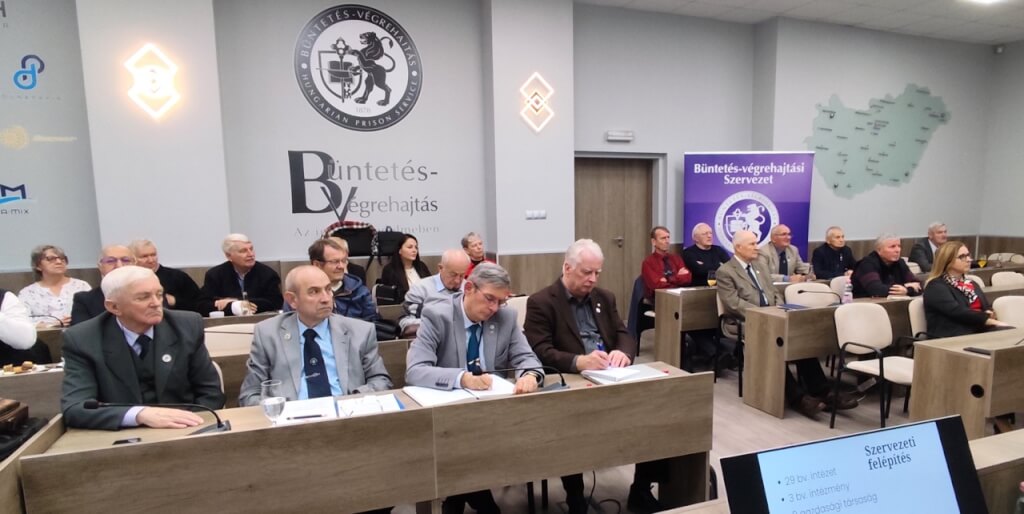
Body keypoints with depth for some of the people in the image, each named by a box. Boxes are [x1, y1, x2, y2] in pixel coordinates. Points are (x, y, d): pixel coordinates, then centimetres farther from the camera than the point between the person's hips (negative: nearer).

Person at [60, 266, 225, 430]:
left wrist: (191, 424, -16)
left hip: (182, 432, 0)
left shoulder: (187, 326, -4)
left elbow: (210, 391, 2)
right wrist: (140, 414, -30)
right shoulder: (82, 340, -6)